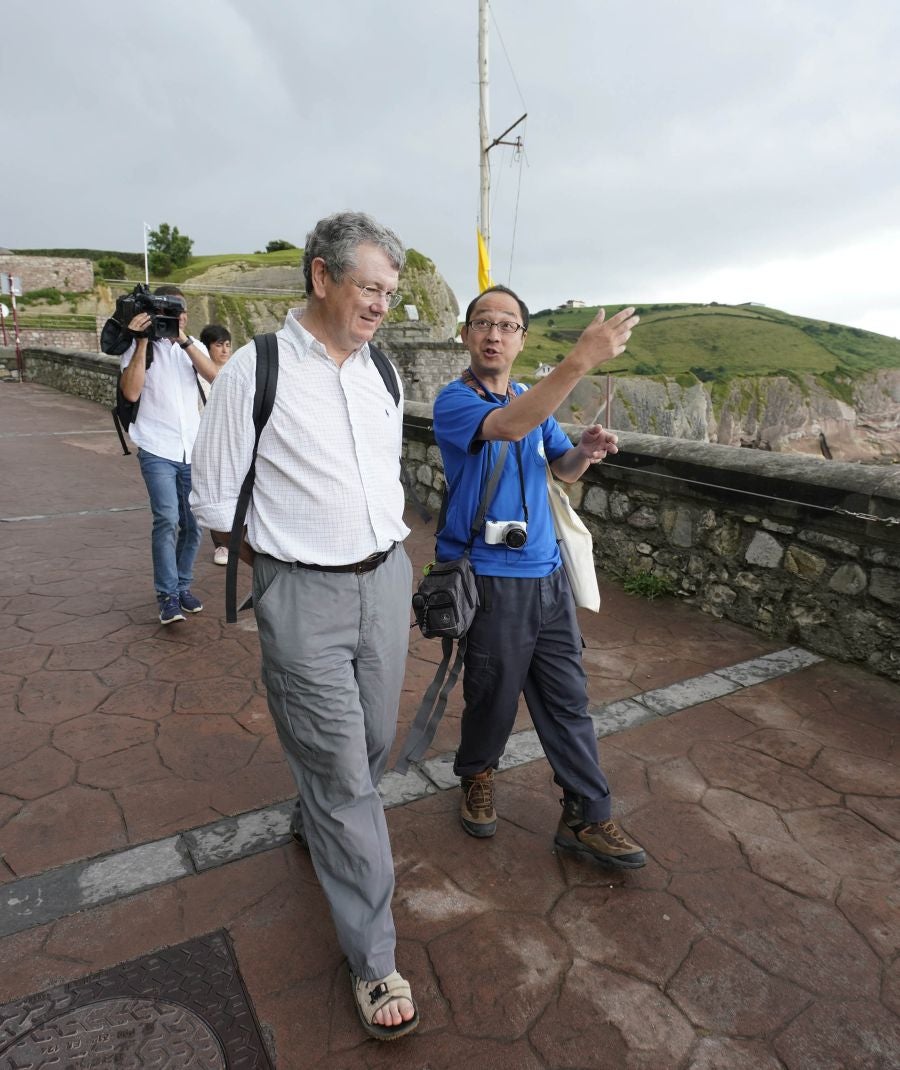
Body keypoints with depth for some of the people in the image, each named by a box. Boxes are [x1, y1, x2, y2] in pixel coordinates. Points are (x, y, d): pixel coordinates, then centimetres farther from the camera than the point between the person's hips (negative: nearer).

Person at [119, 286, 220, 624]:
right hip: (158, 451, -3)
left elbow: (215, 377, -9)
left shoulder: (193, 346, 10)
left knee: (193, 525, 8)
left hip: (194, 451, 4)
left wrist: (184, 340, -16)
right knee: (167, 519, -17)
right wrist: (142, 342, -14)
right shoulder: (139, 348, 2)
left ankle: (182, 586, 24)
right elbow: (131, 391, -14)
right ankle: (168, 595, -8)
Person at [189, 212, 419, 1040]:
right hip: (303, 597, -6)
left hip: (386, 578, 6)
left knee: (373, 745, 19)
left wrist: (392, 559, 16)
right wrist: (291, 555, -1)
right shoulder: (255, 372, -10)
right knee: (343, 771, 2)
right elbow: (216, 503, -4)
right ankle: (373, 957, 21)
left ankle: (315, 823, 53)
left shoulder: (380, 372, 8)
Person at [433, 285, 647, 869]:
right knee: (494, 695, 9)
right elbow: (507, 426, -31)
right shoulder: (455, 400, -10)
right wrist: (581, 360, -36)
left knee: (568, 698, 10)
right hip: (490, 579, -6)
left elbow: (563, 468, 19)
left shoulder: (535, 401, 12)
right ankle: (477, 776, 39)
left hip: (547, 571, 6)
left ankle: (588, 817, 22)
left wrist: (586, 451, -5)